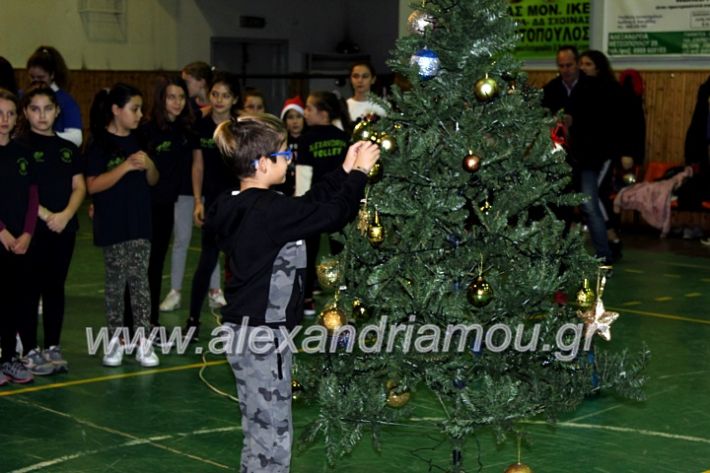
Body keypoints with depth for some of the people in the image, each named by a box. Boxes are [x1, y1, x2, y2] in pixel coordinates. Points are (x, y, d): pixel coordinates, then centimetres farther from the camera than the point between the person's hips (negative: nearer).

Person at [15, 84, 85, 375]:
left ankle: (53, 349, 18)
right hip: (31, 228, -5)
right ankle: (30, 352, 6)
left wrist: (66, 214, -10)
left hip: (64, 228, 5)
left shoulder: (68, 148, 13)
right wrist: (45, 215, -17)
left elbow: (79, 187, 7)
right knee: (31, 290, 0)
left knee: (55, 288, 10)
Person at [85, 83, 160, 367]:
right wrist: (126, 166, -22)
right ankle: (115, 339, 15)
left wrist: (148, 165, -9)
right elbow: (92, 185, -15)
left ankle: (142, 340, 5)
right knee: (116, 281, 5)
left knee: (140, 280, 2)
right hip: (112, 224, -4)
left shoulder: (139, 140, 8)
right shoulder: (100, 143, -8)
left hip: (140, 222, 4)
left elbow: (153, 181, 13)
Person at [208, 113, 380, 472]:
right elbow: (332, 215, -18)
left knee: (261, 435, 18)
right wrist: (359, 173, -4)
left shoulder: (239, 208, 7)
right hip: (263, 338, -10)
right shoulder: (269, 211, -21)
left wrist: (344, 172, 16)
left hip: (246, 333, 10)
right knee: (273, 439, -2)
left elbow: (308, 204, 16)